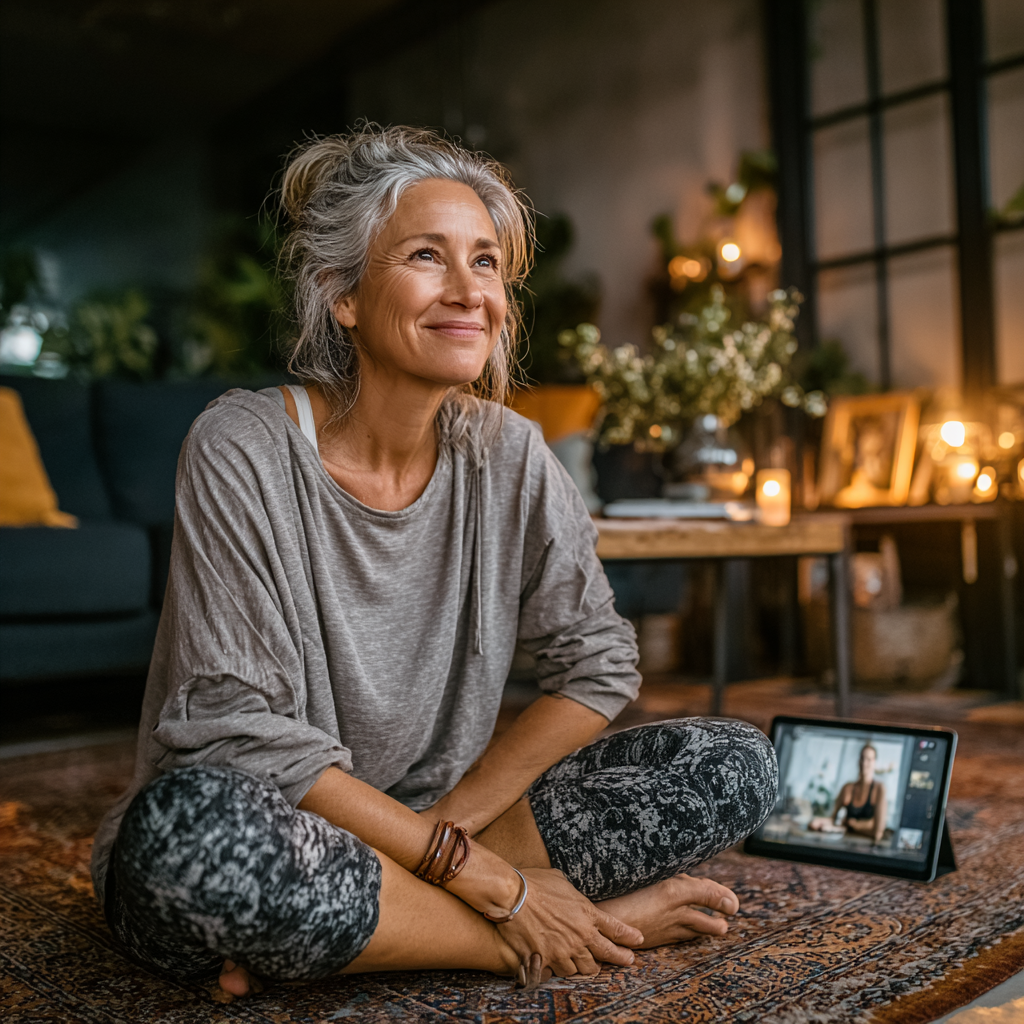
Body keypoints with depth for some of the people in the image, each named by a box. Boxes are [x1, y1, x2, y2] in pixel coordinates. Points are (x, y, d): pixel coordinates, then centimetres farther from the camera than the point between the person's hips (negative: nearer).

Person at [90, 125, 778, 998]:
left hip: (451, 814, 4)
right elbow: (240, 730, -21)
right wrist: (477, 873, -21)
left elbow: (598, 664, 0)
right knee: (193, 821, -39)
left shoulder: (506, 454, -3)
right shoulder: (243, 451, -16)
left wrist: (448, 823, -13)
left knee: (735, 765, -8)